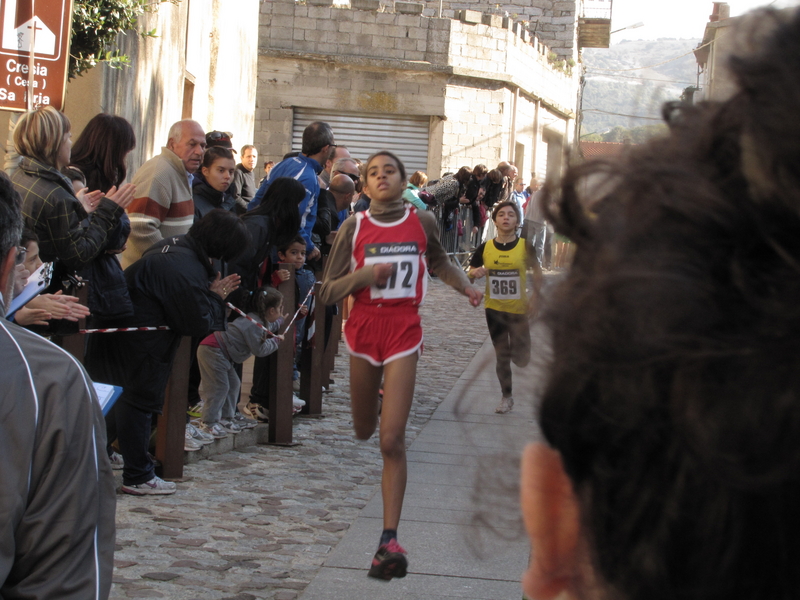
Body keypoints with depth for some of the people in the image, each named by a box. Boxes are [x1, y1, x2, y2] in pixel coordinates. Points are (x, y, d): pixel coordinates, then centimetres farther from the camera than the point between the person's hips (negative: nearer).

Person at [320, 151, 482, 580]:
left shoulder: (422, 222, 2)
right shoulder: (354, 227, -2)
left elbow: (439, 262, 24)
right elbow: (327, 293, -3)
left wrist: (465, 287, 6)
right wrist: (363, 275, -20)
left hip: (404, 330, -1)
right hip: (363, 327, 1)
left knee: (392, 440, -11)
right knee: (363, 431, 17)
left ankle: (389, 540, -12)